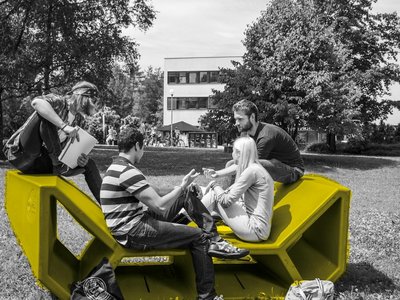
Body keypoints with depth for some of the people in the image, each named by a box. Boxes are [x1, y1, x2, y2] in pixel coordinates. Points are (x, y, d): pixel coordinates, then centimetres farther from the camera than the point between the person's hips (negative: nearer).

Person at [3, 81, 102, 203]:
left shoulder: (78, 119, 8)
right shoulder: (58, 102, -14)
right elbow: (36, 102, -37)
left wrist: (79, 158, -15)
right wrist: (64, 126, -41)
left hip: (42, 163, 8)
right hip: (22, 154, -7)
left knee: (89, 164, 4)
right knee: (44, 115, -30)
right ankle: (58, 163, -22)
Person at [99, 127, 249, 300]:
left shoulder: (117, 167, 13)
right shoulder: (128, 171, -20)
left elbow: (153, 203, 15)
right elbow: (160, 205, -22)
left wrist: (185, 188, 8)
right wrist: (182, 185, -7)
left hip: (135, 221, 10)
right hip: (132, 233, -10)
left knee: (187, 193, 7)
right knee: (198, 237, -8)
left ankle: (213, 240, 2)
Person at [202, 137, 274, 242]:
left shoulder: (252, 170, -16)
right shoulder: (256, 169, 13)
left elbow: (227, 201, -14)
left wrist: (214, 185, 1)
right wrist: (216, 175, 18)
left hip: (255, 231, -9)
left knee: (214, 195, -5)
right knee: (218, 194, 12)